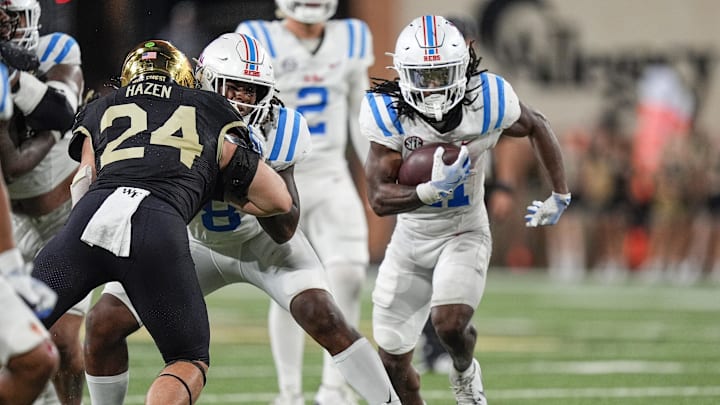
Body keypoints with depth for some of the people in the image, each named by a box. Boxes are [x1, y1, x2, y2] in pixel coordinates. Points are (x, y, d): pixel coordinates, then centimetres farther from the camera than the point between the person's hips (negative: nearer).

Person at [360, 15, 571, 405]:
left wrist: (559, 196, 5)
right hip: (410, 237, 2)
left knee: (450, 323, -27)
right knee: (393, 361, 5)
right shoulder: (388, 113, -20)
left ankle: (465, 373, 8)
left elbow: (537, 127, 3)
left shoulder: (486, 103, -20)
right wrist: (432, 190, -38)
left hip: (464, 234, -2)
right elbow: (379, 199, -22)